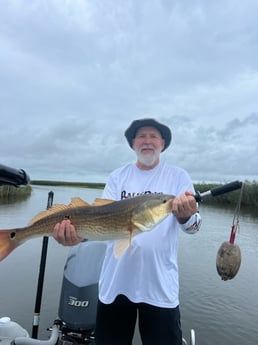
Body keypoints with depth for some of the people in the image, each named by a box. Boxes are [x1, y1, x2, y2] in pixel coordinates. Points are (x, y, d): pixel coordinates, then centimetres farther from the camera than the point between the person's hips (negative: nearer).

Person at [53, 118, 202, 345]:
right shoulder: (118, 177, 3)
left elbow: (194, 225, -10)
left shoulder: (178, 176, -3)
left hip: (160, 286, -2)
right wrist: (79, 232, -25)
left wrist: (185, 216, -34)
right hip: (115, 283, 3)